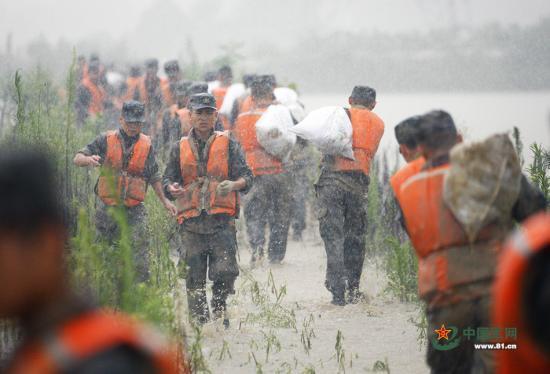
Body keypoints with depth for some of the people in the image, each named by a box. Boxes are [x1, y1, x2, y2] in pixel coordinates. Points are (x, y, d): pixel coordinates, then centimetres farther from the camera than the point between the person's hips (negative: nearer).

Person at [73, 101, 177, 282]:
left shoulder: (146, 145, 6)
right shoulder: (106, 140, 0)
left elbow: (154, 176, 17)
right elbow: (77, 159, -3)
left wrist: (164, 200, 15)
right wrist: (89, 159, -25)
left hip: (135, 210, 0)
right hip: (108, 208, 0)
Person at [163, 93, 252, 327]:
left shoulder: (228, 144, 8)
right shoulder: (180, 148, 13)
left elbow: (246, 176, 2)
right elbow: (168, 178, 14)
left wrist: (234, 184, -20)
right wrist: (172, 188, -10)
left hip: (222, 220, -1)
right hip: (191, 221, 2)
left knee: (225, 272, -12)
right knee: (194, 276, 1)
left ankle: (219, 307, 14)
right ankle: (199, 319, 12)